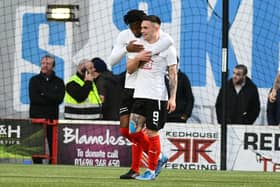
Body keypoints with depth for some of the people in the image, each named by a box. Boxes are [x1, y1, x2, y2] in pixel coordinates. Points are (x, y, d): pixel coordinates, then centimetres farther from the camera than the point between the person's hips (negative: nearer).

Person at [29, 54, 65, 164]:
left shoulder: (59, 82, 9)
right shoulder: (34, 80, 9)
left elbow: (59, 99, -6)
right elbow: (33, 98, -5)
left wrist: (44, 93, -12)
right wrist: (51, 99, -9)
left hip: (53, 118, 0)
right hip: (36, 116, 0)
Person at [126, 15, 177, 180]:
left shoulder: (167, 47, -3)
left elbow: (173, 74, -4)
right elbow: (129, 69, 14)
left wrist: (173, 98, -11)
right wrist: (138, 58, -7)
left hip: (157, 97, -6)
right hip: (139, 95, 6)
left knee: (152, 132, -3)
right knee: (134, 131, 1)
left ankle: (152, 170, 8)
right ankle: (158, 158, 19)